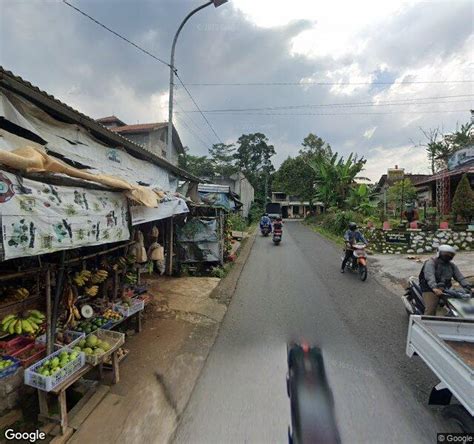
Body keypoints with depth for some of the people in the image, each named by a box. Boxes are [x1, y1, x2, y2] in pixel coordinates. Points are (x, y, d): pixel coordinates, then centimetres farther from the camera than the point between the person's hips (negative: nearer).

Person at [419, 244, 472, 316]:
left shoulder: (451, 265, 16)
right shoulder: (431, 263, -8)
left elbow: (460, 277, 9)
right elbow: (429, 276, -23)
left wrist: (467, 287, -11)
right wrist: (434, 288, -38)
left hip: (445, 290, 7)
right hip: (430, 290, -7)